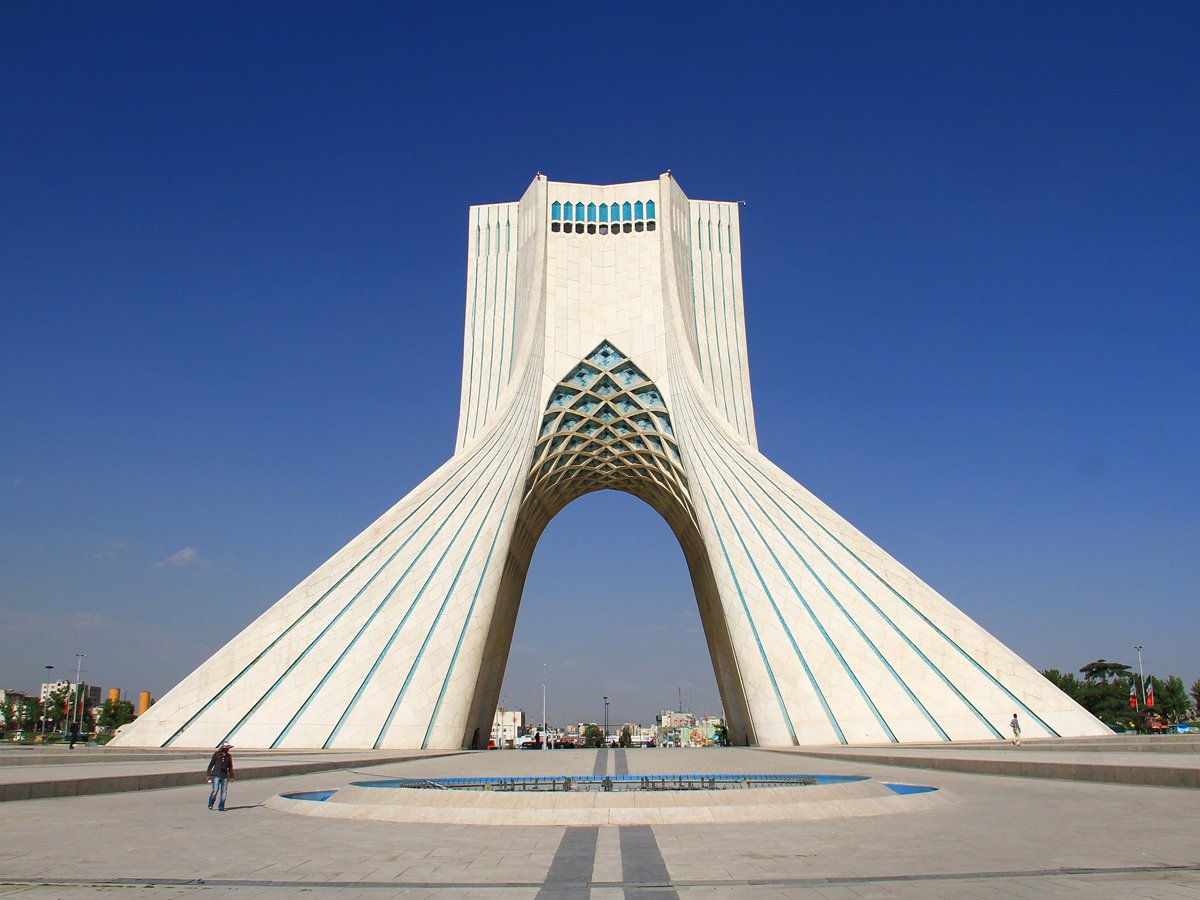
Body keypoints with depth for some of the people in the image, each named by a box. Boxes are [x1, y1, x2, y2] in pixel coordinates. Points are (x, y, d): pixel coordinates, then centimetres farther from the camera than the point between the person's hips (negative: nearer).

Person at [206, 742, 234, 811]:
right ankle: (210, 804, 14)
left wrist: (231, 776, 13)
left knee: (224, 792, 1)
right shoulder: (216, 754, -1)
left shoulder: (229, 756, 9)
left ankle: (221, 807, 9)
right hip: (216, 776, -4)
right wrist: (209, 774, -3)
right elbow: (211, 764, 1)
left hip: (225, 777, 4)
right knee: (215, 791, -10)